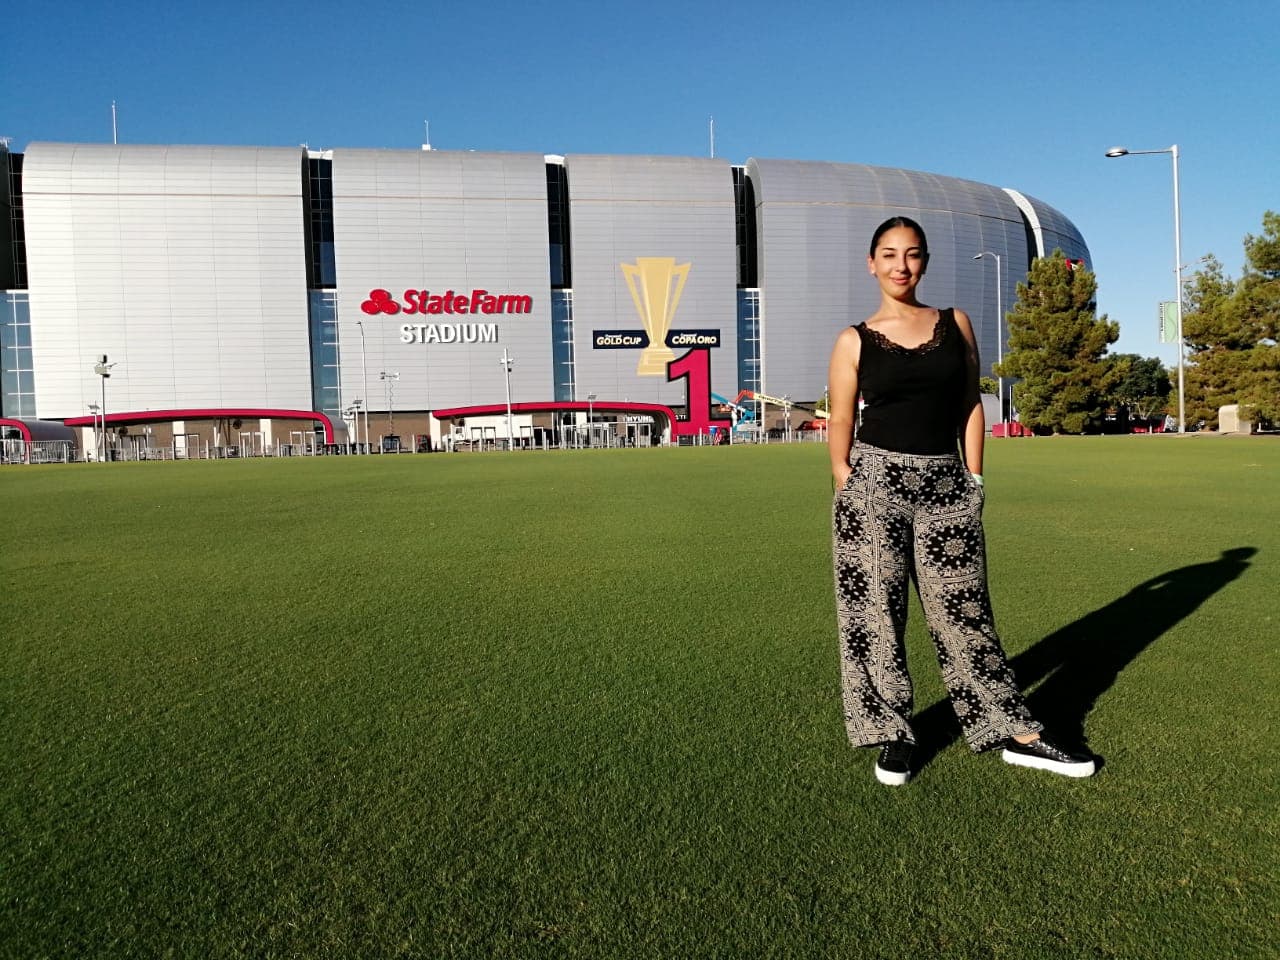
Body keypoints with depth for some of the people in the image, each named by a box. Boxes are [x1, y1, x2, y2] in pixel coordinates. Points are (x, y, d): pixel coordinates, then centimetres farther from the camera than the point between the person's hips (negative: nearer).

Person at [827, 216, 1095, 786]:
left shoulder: (955, 324, 9)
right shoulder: (854, 341, 2)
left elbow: (970, 405, 11)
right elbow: (840, 423, 3)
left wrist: (973, 478, 5)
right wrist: (846, 490, -3)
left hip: (946, 485, 2)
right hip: (873, 482, -2)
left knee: (963, 610, 8)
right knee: (875, 611, 3)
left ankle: (1011, 733, 21)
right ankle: (890, 734, 19)